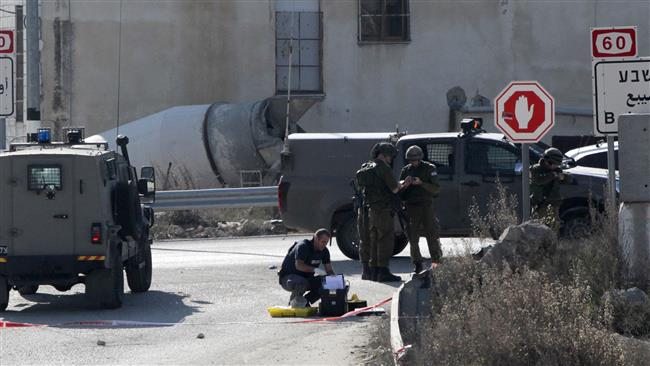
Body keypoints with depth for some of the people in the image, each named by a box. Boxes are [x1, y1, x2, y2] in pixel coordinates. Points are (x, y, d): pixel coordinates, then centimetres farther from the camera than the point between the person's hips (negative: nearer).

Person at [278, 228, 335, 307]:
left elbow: (329, 270, 3)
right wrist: (315, 269, -39)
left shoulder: (324, 250, 0)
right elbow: (299, 265, -33)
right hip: (288, 277, -7)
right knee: (300, 283, -41)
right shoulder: (303, 246, -21)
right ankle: (293, 301, -8)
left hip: (306, 278, 7)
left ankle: (304, 302, 4)